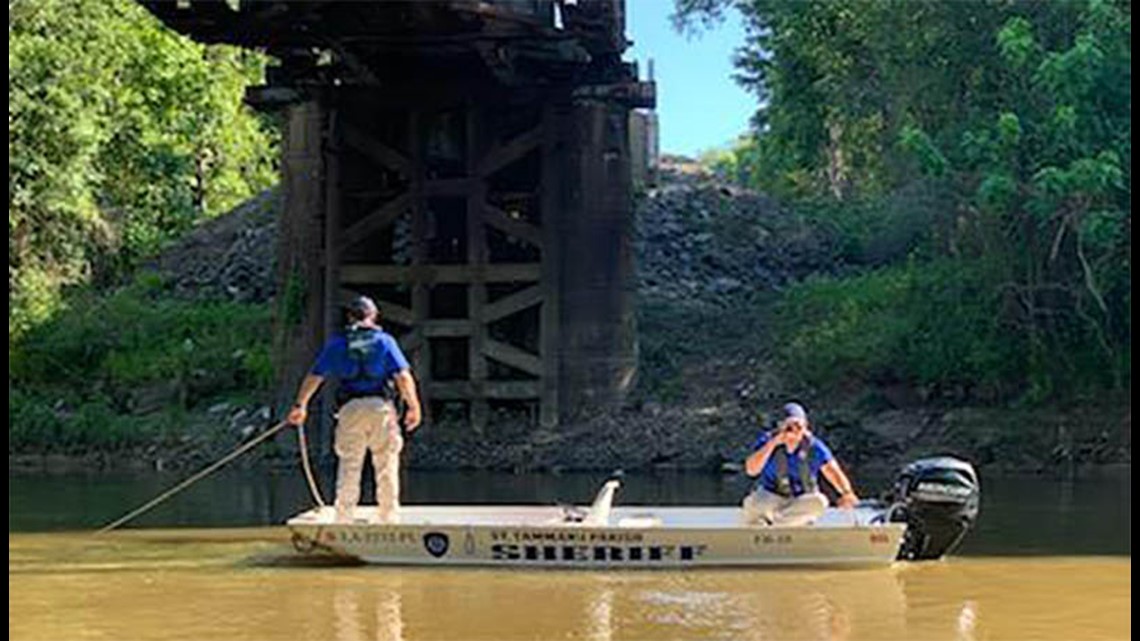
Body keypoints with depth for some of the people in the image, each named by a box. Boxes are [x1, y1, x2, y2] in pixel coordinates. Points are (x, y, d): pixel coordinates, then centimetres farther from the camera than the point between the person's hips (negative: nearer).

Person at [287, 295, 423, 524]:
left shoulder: (337, 343, 10)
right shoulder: (384, 341, 6)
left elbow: (314, 377, 12)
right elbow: (403, 377, -3)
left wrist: (300, 406, 22)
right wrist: (413, 406, 3)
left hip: (350, 408, 1)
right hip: (381, 406, -1)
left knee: (349, 467, 4)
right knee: (387, 467, 6)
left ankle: (343, 521, 1)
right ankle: (387, 521, 8)